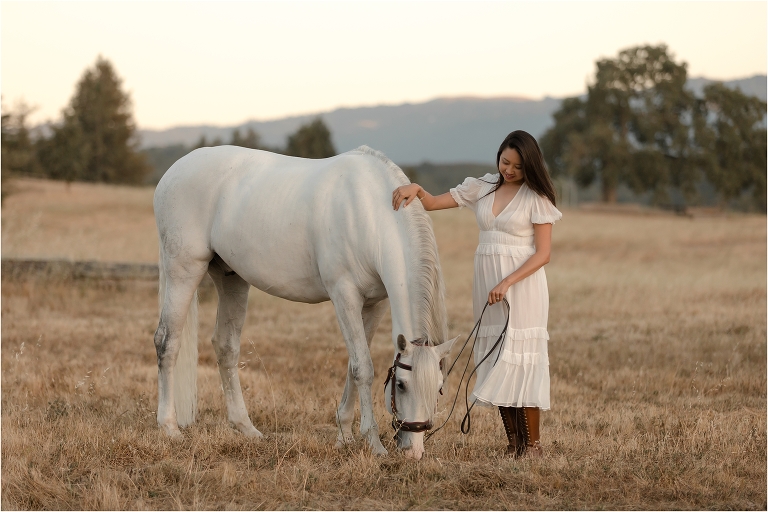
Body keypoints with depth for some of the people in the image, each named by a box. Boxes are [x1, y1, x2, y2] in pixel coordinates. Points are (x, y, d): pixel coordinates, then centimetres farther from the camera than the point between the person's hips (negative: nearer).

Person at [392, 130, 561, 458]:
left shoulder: (536, 198, -6)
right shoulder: (481, 188, 8)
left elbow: (542, 254, -10)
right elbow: (433, 203, 9)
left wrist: (508, 282, -20)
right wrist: (415, 189, -12)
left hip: (522, 283, -5)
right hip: (486, 283, 5)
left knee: (520, 359, -6)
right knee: (495, 359, 5)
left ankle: (532, 445, 0)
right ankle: (513, 443, 10)